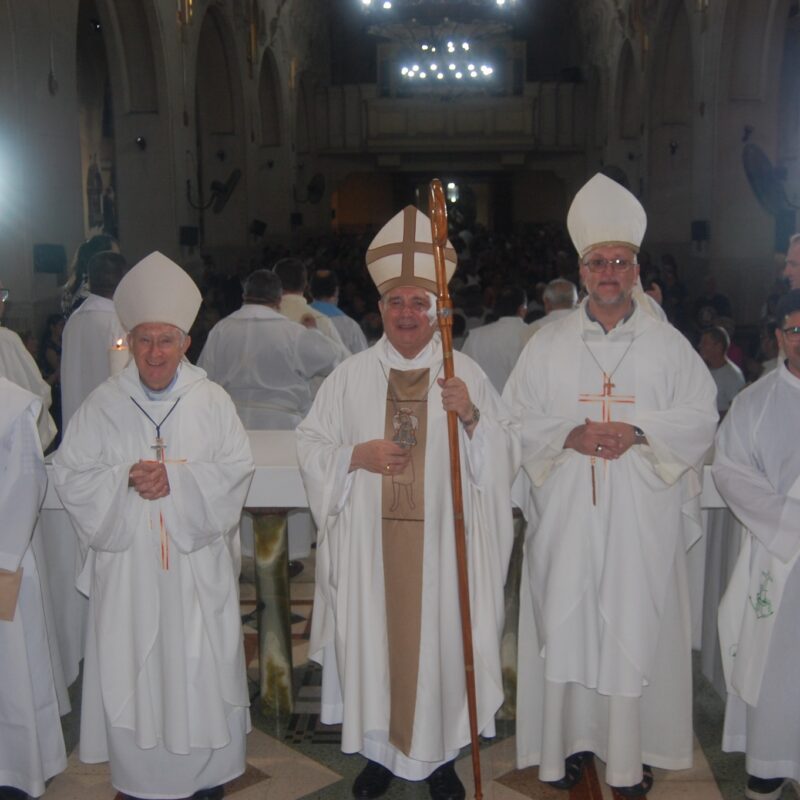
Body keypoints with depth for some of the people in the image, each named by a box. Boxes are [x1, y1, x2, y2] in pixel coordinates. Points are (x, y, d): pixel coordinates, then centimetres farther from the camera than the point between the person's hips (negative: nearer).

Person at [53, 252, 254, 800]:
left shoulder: (212, 400, 0)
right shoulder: (103, 404, 2)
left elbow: (236, 469, -5)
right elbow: (71, 474, 0)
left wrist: (176, 478, -17)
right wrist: (126, 479, -16)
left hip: (197, 560, 0)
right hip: (127, 563, 1)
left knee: (200, 665, 7)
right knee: (131, 667, 6)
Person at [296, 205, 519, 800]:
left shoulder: (466, 373, 2)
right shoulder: (351, 375, 4)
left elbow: (506, 454, 0)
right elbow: (310, 444, 6)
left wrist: (472, 417, -18)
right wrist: (356, 455, -11)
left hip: (441, 544, -1)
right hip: (369, 543, 1)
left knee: (440, 641, 6)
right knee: (372, 640, 8)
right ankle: (379, 752, 28)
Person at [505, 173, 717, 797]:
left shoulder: (668, 344, 7)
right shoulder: (548, 344, 8)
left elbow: (700, 416, 2)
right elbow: (517, 419, 6)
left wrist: (637, 431, -13)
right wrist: (568, 435, -12)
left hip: (642, 515, 0)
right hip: (567, 512, 1)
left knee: (636, 626, 1)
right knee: (565, 623, 2)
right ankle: (566, 744, 16)